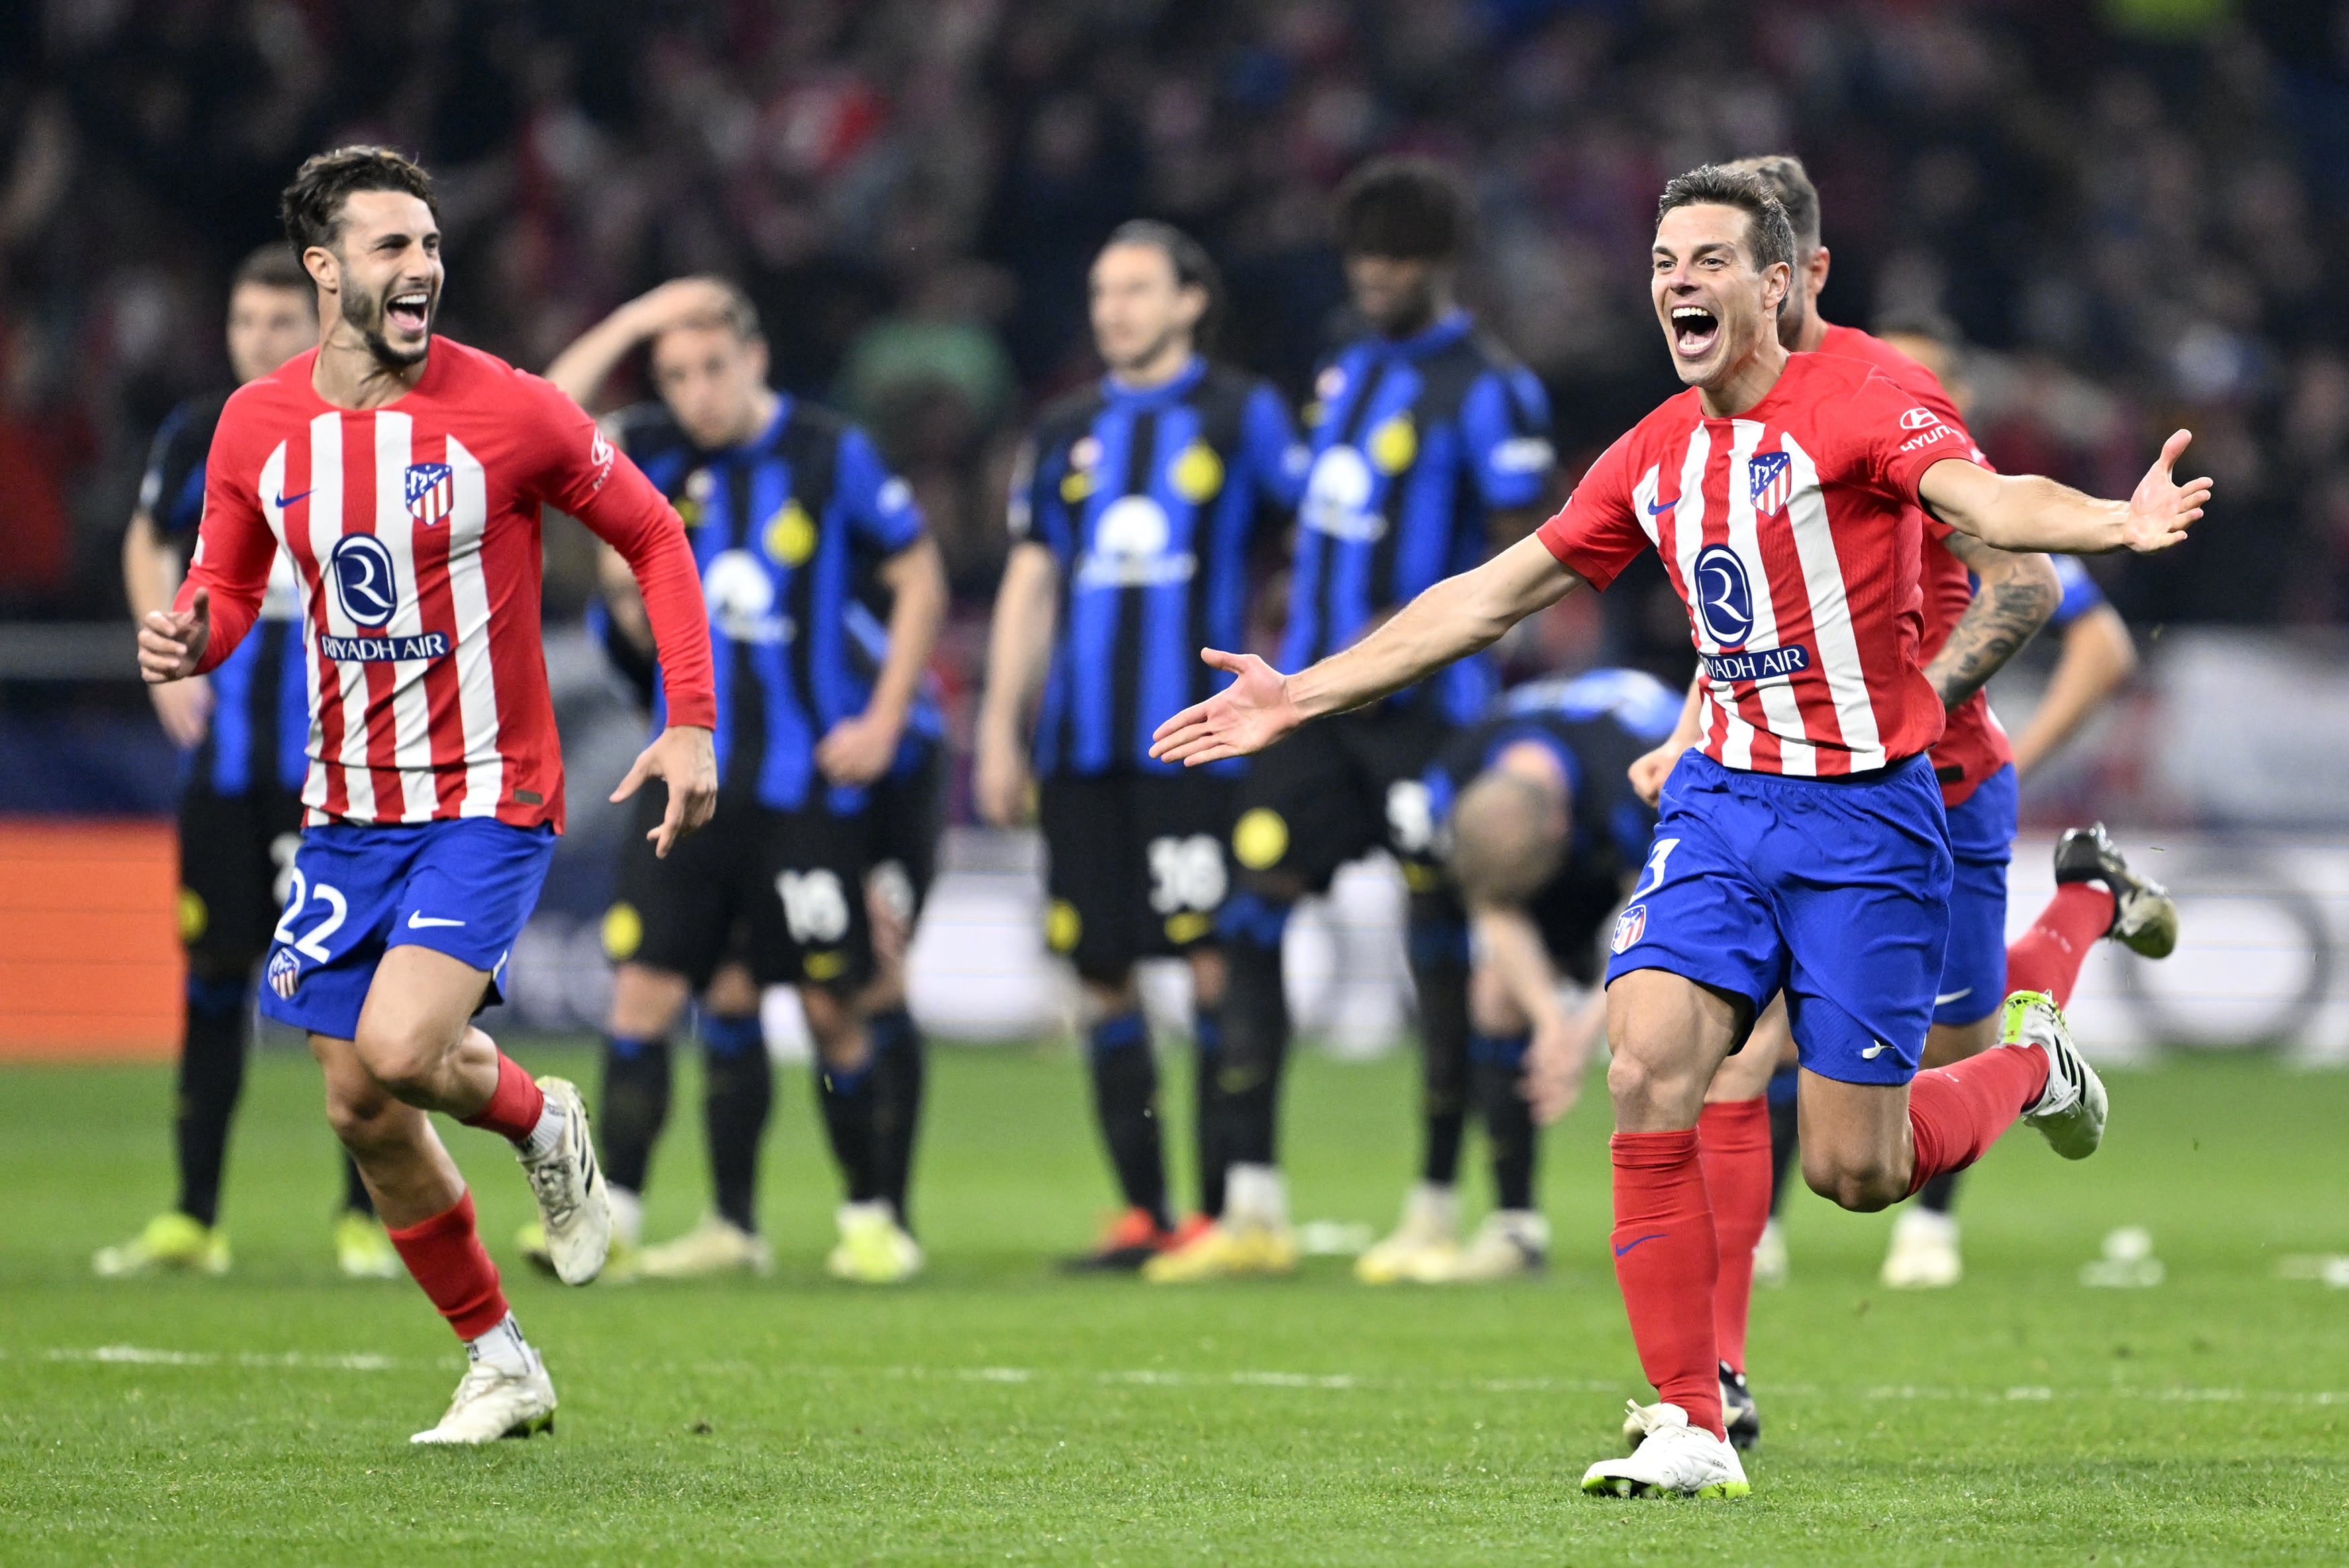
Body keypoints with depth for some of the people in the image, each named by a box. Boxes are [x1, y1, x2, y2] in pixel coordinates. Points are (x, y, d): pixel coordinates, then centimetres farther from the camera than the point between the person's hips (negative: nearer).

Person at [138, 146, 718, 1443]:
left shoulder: (508, 410, -12)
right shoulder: (257, 426, -1)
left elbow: (653, 536, 0)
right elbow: (227, 583, 13)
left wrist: (691, 724, -8)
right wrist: (188, 637, -11)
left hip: (488, 801, -5)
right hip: (346, 808, 5)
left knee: (397, 1052, -24)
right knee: (363, 1116, 5)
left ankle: (540, 1122, 11)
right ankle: (498, 1364, 22)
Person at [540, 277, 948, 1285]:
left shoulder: (830, 456, -6)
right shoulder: (662, 455, 3)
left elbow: (920, 579, -1)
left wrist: (886, 719, -7)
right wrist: (633, 322, -10)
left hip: (816, 785, -3)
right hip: (699, 776, 3)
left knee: (838, 1008, 4)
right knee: (645, 987, -5)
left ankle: (874, 1219, 17)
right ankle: (613, 1211, -2)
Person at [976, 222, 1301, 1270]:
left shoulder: (1242, 418, 4)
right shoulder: (1066, 433, 16)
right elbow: (1029, 585, 17)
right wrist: (1000, 731, 11)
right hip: (1082, 745, 5)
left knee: (1215, 968, -9)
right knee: (1102, 976, 3)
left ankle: (1224, 1211, -5)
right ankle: (1142, 1212, 9)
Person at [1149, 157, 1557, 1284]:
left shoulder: (1486, 390, -9)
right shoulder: (1350, 375, 15)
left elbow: (1519, 557, -14)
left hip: (1422, 712, -8)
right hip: (1318, 702, 8)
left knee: (1441, 947, 0)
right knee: (1248, 924, 0)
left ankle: (1438, 1210, 8)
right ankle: (1252, 1211, 2)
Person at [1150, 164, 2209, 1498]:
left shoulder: (1856, 402, -10)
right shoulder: (1654, 458, 9)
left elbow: (1982, 497, -28)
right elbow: (1494, 595, 17)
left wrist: (2116, 522, -49)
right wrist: (1303, 697, 17)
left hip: (1866, 812, -5)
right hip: (1722, 798, 5)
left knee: (1853, 1170, -3)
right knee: (1649, 1073, -15)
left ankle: (2029, 1063, 30)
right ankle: (1690, 1428, -9)